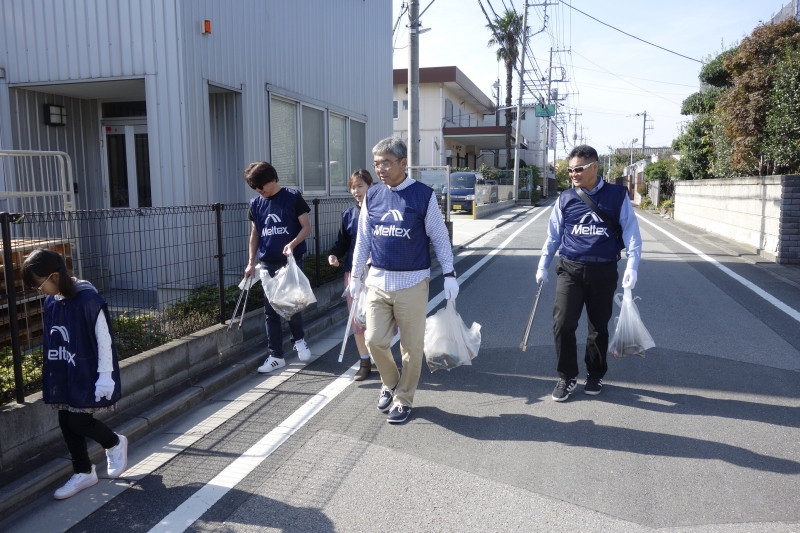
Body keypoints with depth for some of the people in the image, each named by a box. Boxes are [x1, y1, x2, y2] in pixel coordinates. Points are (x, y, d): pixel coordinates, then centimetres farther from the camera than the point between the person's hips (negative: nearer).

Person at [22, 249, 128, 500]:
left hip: (87, 374, -7)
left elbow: (103, 338, -17)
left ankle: (115, 444, 25)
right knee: (66, 423, 11)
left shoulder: (88, 299, -20)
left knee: (79, 422, -4)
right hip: (63, 375, 7)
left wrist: (105, 375, -17)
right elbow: (52, 340, 11)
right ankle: (84, 473, 28)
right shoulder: (51, 302, 1)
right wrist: (52, 375, 14)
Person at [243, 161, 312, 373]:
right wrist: (251, 262, 7)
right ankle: (276, 356, 14)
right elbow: (254, 234, 13)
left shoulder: (293, 197, -7)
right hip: (267, 263, 4)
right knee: (270, 310, 5)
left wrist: (292, 244, -24)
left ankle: (299, 339, 30)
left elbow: (306, 227, -6)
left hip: (291, 261, -4)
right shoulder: (255, 203, 6)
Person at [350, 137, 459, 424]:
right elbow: (363, 239, 12)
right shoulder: (372, 196, 4)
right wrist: (355, 274, 14)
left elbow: (440, 237, -1)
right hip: (378, 281, 3)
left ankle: (403, 399, 23)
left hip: (412, 282, -3)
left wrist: (449, 273, -5)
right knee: (375, 340, 3)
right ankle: (391, 382, 31)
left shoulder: (423, 195, -6)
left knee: (411, 346, 5)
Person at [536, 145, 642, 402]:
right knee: (562, 324, -8)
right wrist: (543, 265, 8)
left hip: (604, 271, -1)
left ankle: (595, 375, 31)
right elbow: (553, 235, 11)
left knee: (599, 326, 11)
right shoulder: (565, 198, 5)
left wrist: (632, 266, -11)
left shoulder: (617, 195, -1)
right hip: (570, 270, 1)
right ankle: (567, 376, 10)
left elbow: (631, 231, -1)